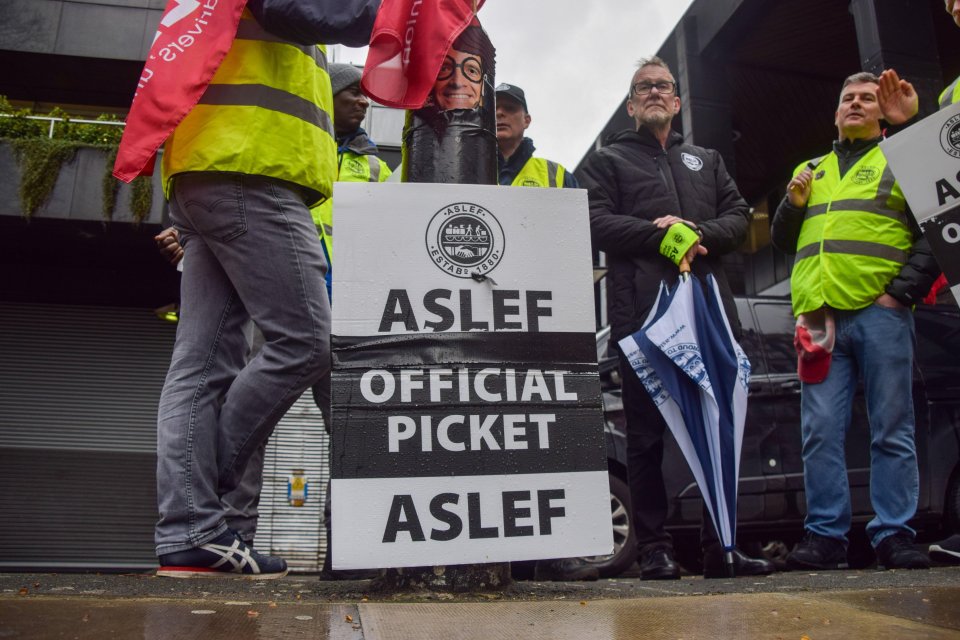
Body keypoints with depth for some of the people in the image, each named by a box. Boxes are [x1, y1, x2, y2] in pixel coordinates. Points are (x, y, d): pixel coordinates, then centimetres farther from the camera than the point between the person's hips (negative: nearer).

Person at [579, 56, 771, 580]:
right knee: (646, 433, -3)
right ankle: (654, 548, 4)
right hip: (643, 311, -3)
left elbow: (739, 215, 15)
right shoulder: (608, 160, 17)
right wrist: (660, 235, -12)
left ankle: (720, 545, 11)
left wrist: (698, 234, -6)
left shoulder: (707, 160, 28)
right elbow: (596, 222, 0)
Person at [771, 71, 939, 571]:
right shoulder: (810, 171, 26)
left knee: (892, 430, -1)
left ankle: (894, 535, 5)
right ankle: (825, 535, 4)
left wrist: (902, 292, -8)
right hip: (818, 316, 3)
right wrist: (793, 203, 8)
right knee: (820, 432, -2)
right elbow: (783, 242, 27)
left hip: (880, 311, -3)